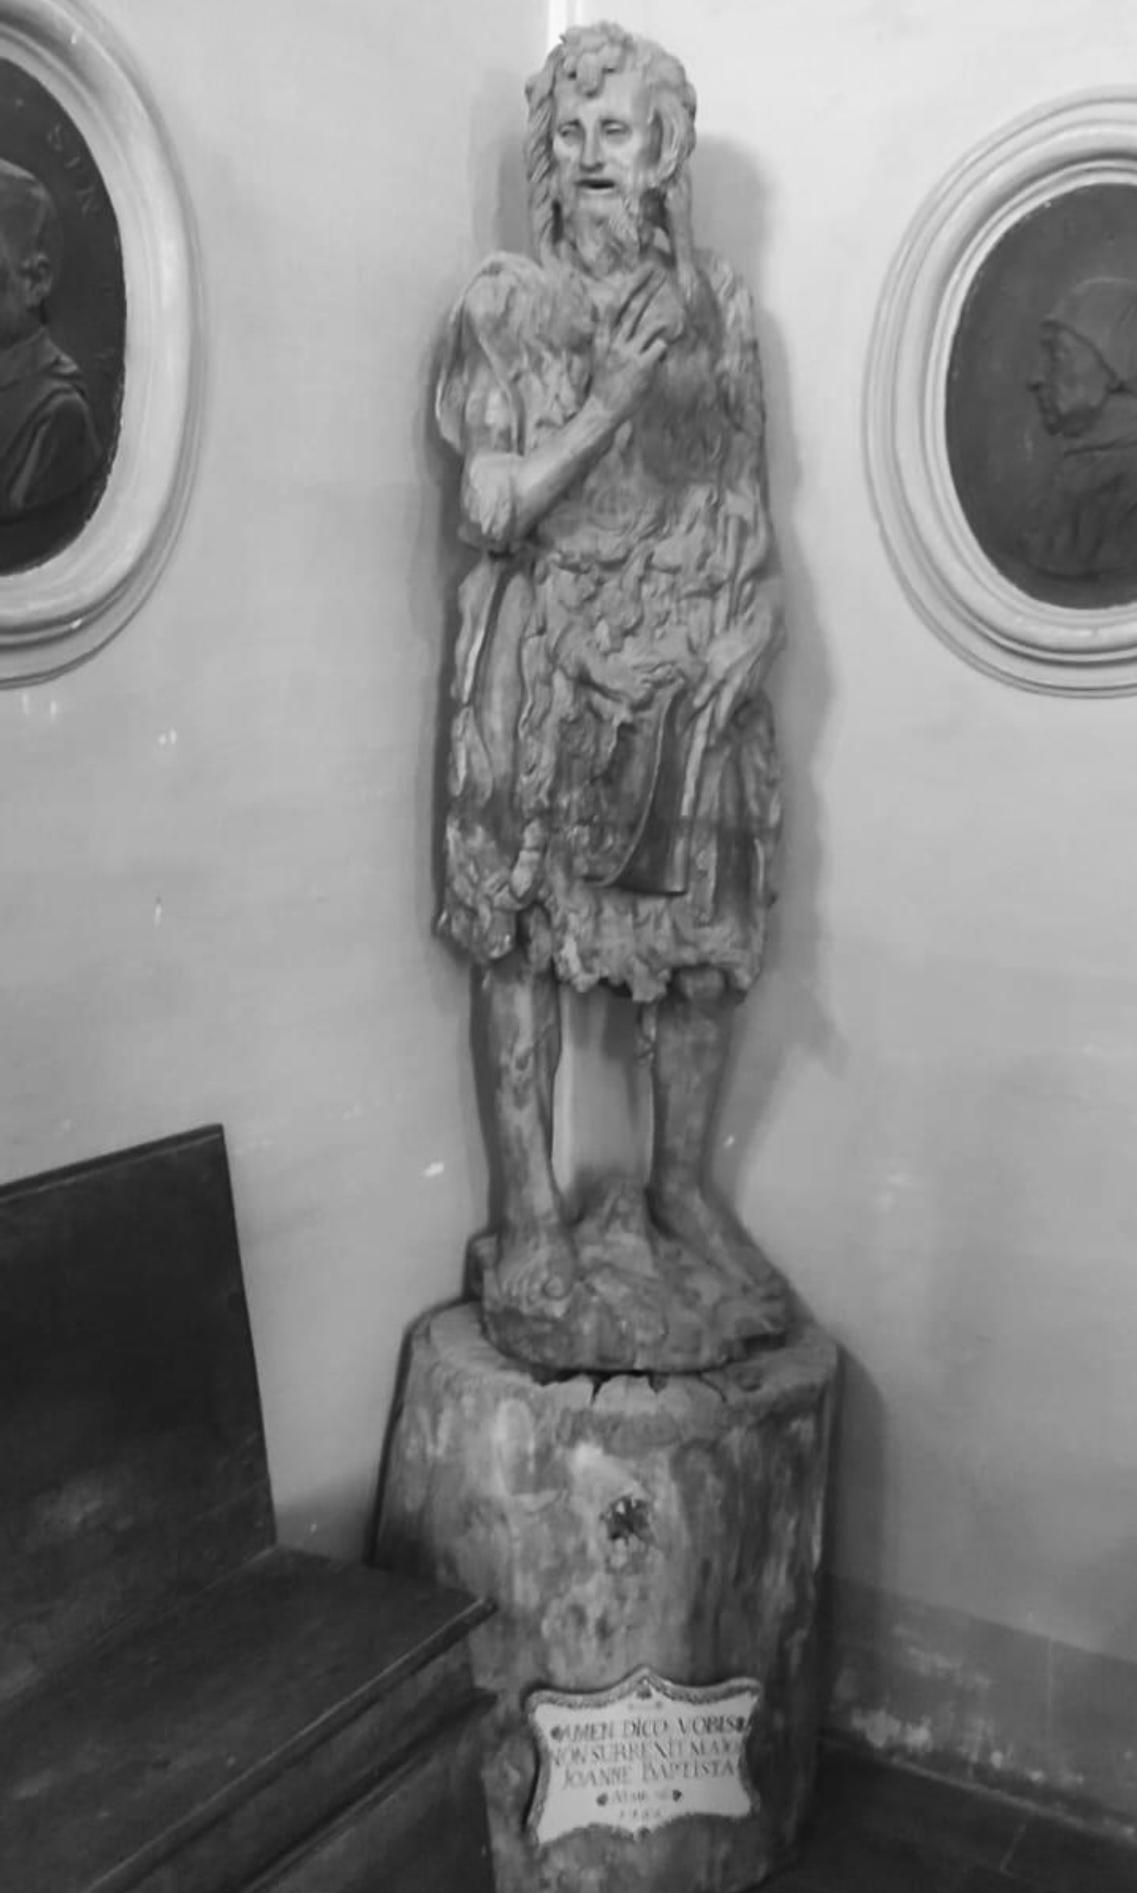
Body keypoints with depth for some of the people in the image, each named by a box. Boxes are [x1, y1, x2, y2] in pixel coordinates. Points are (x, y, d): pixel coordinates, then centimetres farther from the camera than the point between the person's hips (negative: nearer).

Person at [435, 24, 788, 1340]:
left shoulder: (715, 301, 9)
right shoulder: (502, 305, -1)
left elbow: (747, 493, 12)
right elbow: (493, 513, -8)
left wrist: (754, 607, -5)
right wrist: (615, 398, -17)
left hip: (693, 666, 3)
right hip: (542, 668, -2)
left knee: (706, 936, 5)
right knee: (521, 933, 0)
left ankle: (682, 1185, 23)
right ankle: (530, 1204, 14)